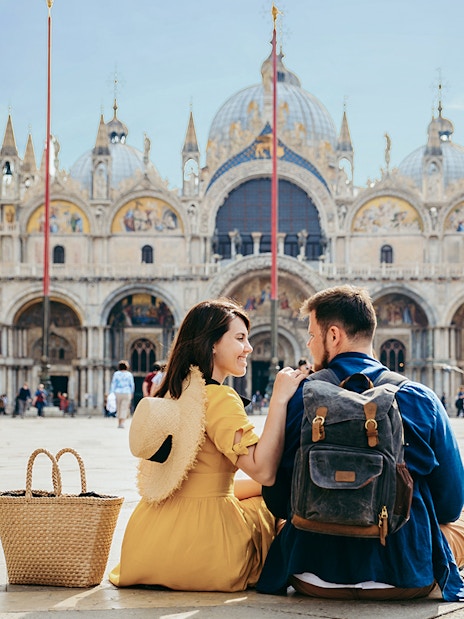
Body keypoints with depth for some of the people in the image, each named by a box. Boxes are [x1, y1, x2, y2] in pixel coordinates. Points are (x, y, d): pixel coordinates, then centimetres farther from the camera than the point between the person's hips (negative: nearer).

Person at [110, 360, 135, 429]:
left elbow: (113, 384, 0)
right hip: (126, 393, -1)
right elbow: (132, 385, 6)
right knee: (124, 408, -2)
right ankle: (122, 422, -16)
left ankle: (119, 423, 17)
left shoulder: (116, 374, 1)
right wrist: (132, 393, 18)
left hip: (117, 393, 1)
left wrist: (112, 393, 3)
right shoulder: (129, 374, 1)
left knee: (118, 408, 14)